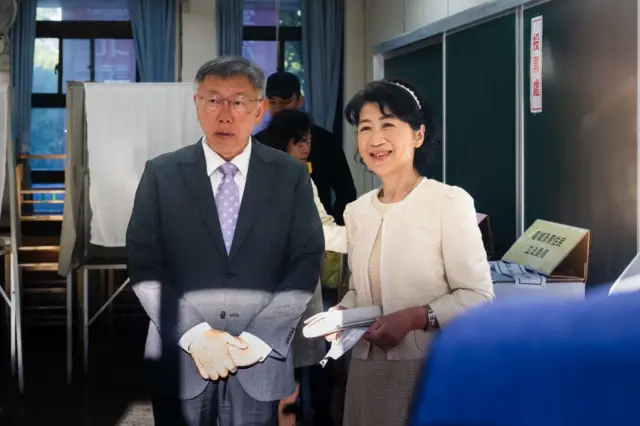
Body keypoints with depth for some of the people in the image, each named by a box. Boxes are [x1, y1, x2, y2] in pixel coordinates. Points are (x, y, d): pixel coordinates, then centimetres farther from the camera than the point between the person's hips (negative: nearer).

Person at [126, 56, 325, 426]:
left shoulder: (291, 176, 2)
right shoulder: (161, 174, 2)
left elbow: (306, 263, -2)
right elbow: (144, 265, -3)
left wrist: (258, 340, -12)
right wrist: (194, 334, -14)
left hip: (260, 361, 0)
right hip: (180, 360, 0)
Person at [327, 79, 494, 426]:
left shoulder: (450, 202, -10)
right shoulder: (356, 211, 9)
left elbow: (478, 296, -11)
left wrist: (415, 317, -21)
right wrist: (342, 313, -3)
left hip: (430, 368, -5)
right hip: (367, 368, 5)